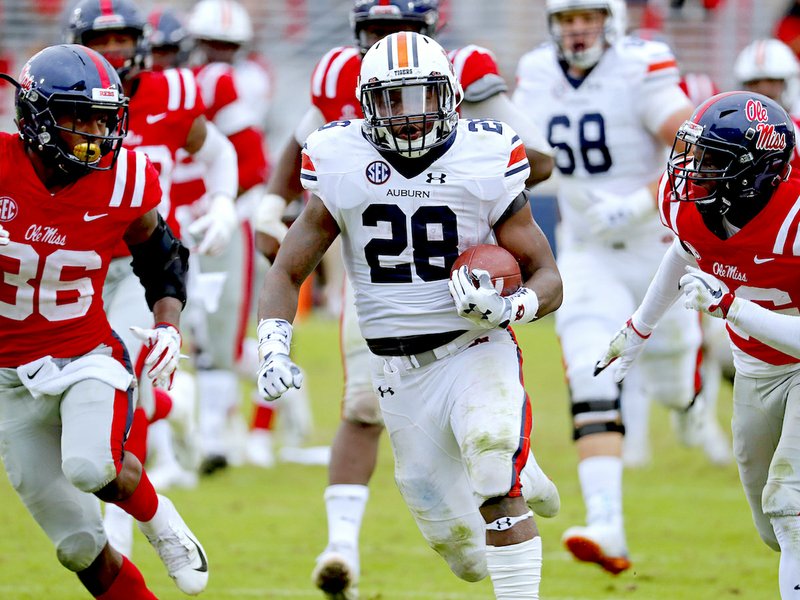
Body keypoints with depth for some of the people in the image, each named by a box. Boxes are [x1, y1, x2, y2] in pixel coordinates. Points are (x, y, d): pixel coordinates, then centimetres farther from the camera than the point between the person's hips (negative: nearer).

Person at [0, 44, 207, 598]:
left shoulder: (123, 183, -10)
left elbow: (163, 261, 10)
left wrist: (168, 325, -6)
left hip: (90, 358, -1)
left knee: (91, 467, -32)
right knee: (80, 547, 2)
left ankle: (157, 517, 0)